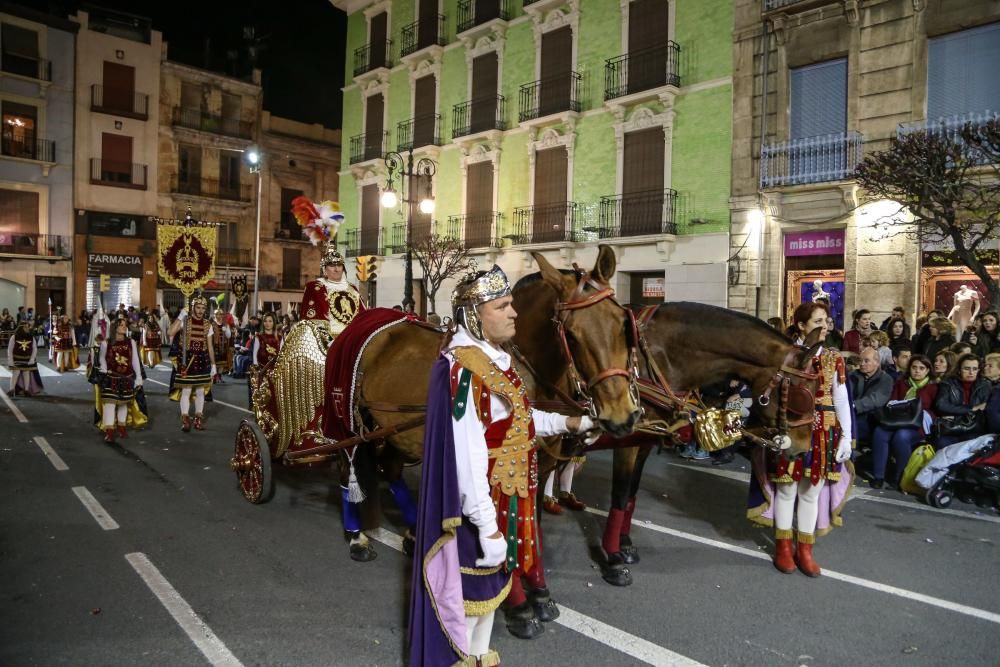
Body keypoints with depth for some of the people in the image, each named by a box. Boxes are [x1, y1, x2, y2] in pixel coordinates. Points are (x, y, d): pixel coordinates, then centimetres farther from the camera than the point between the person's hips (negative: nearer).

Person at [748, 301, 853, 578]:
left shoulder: (834, 359, 5)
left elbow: (841, 401, 5)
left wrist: (846, 437, -1)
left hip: (823, 432, 3)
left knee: (812, 491, 10)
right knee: (786, 488, 6)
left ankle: (804, 549, 23)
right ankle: (783, 547, 21)